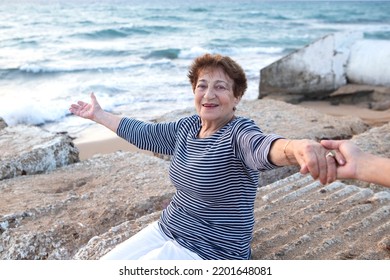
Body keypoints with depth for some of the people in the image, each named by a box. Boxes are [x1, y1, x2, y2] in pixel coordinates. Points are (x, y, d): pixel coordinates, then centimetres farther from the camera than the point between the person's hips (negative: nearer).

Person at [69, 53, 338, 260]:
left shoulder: (239, 132, -22)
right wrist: (98, 114, 23)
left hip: (209, 251, -7)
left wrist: (297, 147, -68)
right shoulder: (187, 127, 1)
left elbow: (262, 148, -45)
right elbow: (142, 133, 15)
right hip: (166, 231, 8)